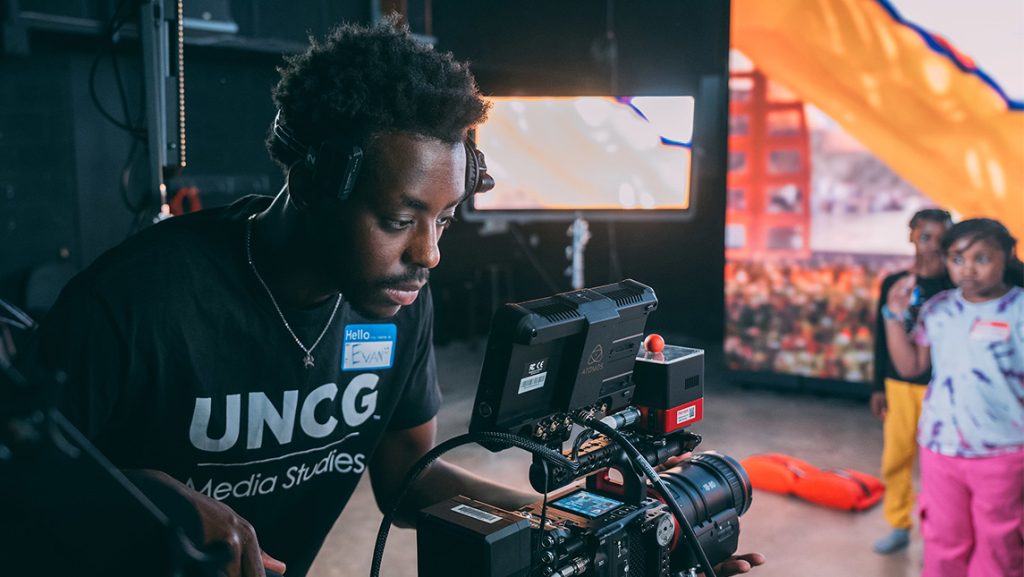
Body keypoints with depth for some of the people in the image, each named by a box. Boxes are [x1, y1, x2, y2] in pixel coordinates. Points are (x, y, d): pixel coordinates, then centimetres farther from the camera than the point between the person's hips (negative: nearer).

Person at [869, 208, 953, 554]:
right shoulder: (893, 283, 6)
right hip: (899, 385, 3)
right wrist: (878, 387, 11)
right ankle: (899, 526, 23)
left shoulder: (955, 286, -2)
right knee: (895, 459, 7)